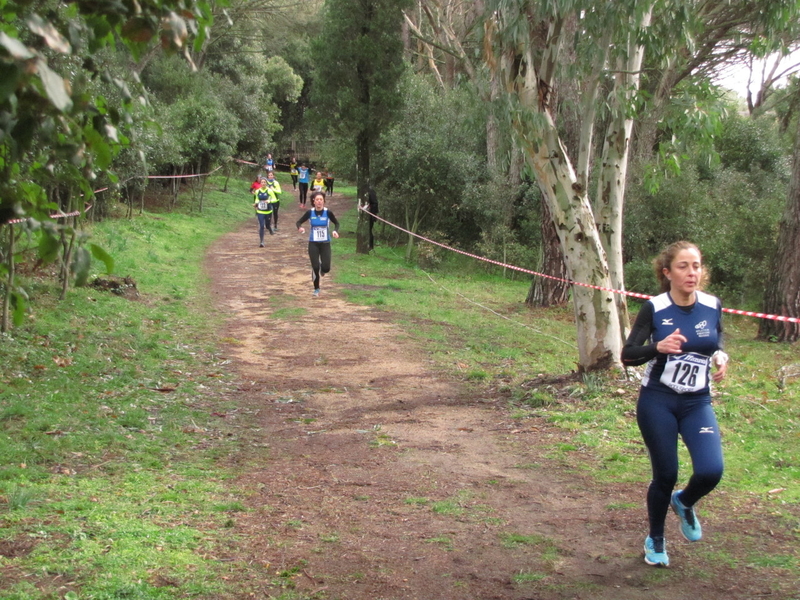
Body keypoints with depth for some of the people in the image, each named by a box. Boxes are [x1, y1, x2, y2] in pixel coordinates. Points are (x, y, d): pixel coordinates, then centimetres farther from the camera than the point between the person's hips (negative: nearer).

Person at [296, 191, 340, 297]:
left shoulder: (328, 212, -7)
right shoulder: (310, 213, -6)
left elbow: (336, 223, 8)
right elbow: (299, 222, 4)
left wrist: (335, 231, -13)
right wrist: (300, 227, -19)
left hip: (325, 243, 0)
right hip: (313, 244, 0)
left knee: (326, 268, -7)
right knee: (315, 267, -3)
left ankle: (322, 270, 33)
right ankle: (316, 289, 16)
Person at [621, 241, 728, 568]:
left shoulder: (712, 306, -1)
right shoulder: (654, 308, -10)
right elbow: (627, 356, -10)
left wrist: (720, 356, -6)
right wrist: (658, 347, -29)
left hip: (697, 403, 3)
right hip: (657, 402, -2)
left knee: (711, 471, -15)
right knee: (665, 475, 2)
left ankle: (684, 502, 21)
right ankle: (655, 540, 29)